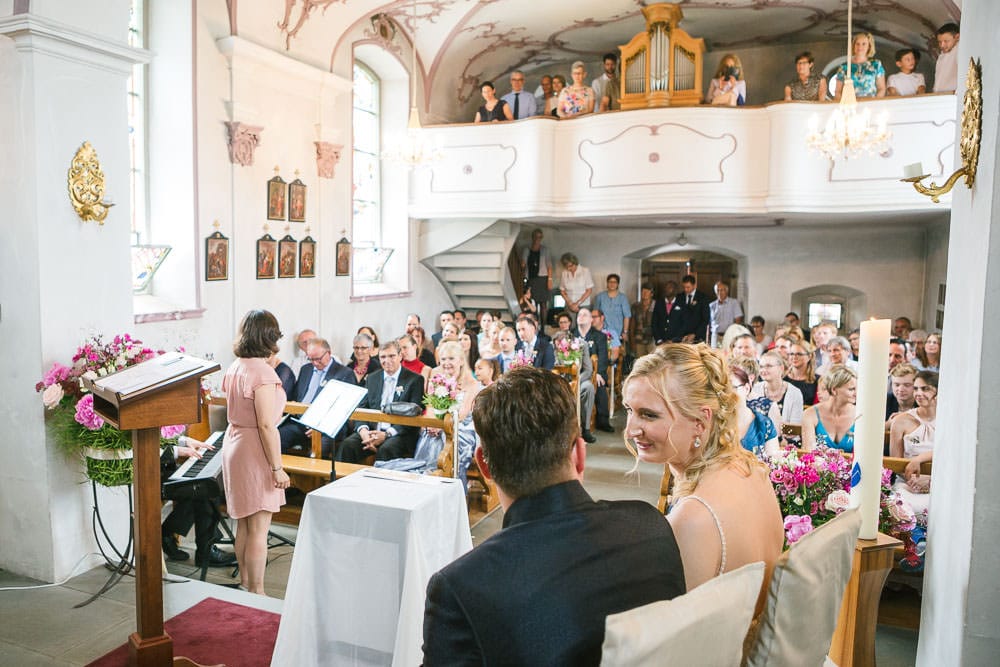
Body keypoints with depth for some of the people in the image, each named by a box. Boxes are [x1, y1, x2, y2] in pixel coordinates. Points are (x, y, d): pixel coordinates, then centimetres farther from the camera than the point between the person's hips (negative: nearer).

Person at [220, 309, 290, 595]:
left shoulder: (234, 368, 6)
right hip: (255, 452, -9)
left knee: (243, 525, 19)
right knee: (258, 529, 1)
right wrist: (277, 468, -17)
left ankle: (244, 584, 32)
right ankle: (256, 593, 9)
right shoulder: (262, 372, -20)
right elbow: (266, 425, -22)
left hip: (234, 442, 9)